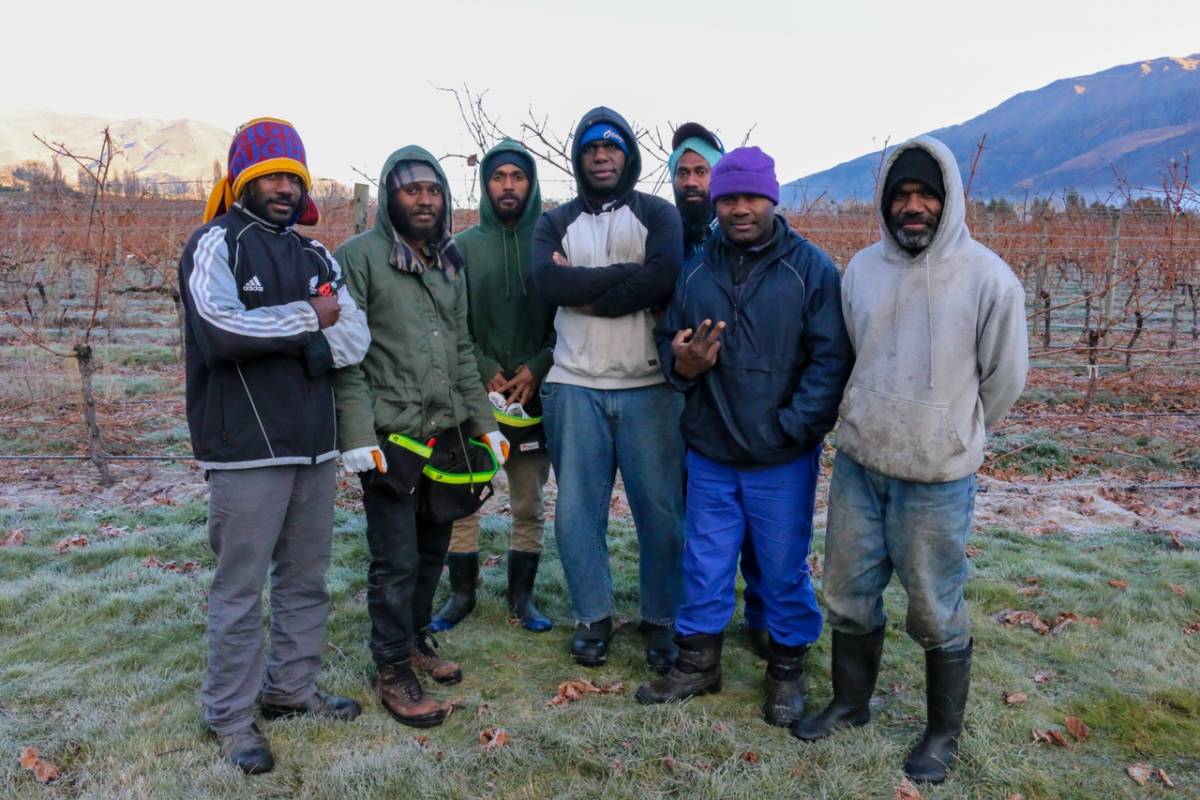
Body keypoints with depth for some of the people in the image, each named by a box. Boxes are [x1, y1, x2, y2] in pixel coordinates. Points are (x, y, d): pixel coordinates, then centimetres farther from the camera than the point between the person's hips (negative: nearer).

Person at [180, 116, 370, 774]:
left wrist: (274, 338, -11)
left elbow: (355, 340, 4)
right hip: (246, 449, -6)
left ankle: (291, 688, 31)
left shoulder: (316, 257, 15)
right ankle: (231, 717, 17)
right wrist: (307, 319, -10)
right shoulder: (216, 244, -2)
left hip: (314, 445, 6)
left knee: (307, 579, 15)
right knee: (241, 588, 1)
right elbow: (219, 327, -21)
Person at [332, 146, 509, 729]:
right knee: (396, 560, -1)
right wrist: (359, 436, -17)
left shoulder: (449, 261, 14)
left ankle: (415, 639, 36)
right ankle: (392, 671, 16)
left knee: (433, 548, 16)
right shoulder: (359, 256, -8)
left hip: (446, 433, 7)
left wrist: (484, 422, 13)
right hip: (391, 437, -6)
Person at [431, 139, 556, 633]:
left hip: (533, 393, 0)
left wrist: (536, 370, -10)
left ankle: (521, 595, 24)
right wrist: (486, 372, -10)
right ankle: (461, 593, 20)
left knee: (529, 506, 9)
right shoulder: (462, 247, 5)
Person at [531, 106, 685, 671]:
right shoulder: (556, 222, 11)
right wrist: (626, 273, -13)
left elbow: (665, 278, -15)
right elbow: (547, 283, -10)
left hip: (649, 386, -1)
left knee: (661, 509, 3)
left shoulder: (657, 215, 6)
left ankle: (660, 620, 20)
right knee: (577, 509, 6)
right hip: (575, 386, 2)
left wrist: (583, 289, -11)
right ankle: (592, 617, 23)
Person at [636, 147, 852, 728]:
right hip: (709, 453, 3)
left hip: (783, 460, -3)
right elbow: (668, 342, 11)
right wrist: (682, 362, -12)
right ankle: (698, 662, 33)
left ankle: (787, 670, 31)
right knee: (704, 564, 14)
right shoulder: (696, 271, 5)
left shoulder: (811, 268, -6)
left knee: (783, 569, 10)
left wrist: (792, 427, -16)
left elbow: (831, 358, -9)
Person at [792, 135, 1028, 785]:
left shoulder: (987, 276, -11)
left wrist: (952, 434, 9)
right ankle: (850, 702, 40)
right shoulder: (861, 269, 2)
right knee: (849, 596, 17)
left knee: (936, 614, 9)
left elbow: (1004, 376, -1)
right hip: (857, 465, 4)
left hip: (938, 478, -4)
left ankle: (943, 734, 32)